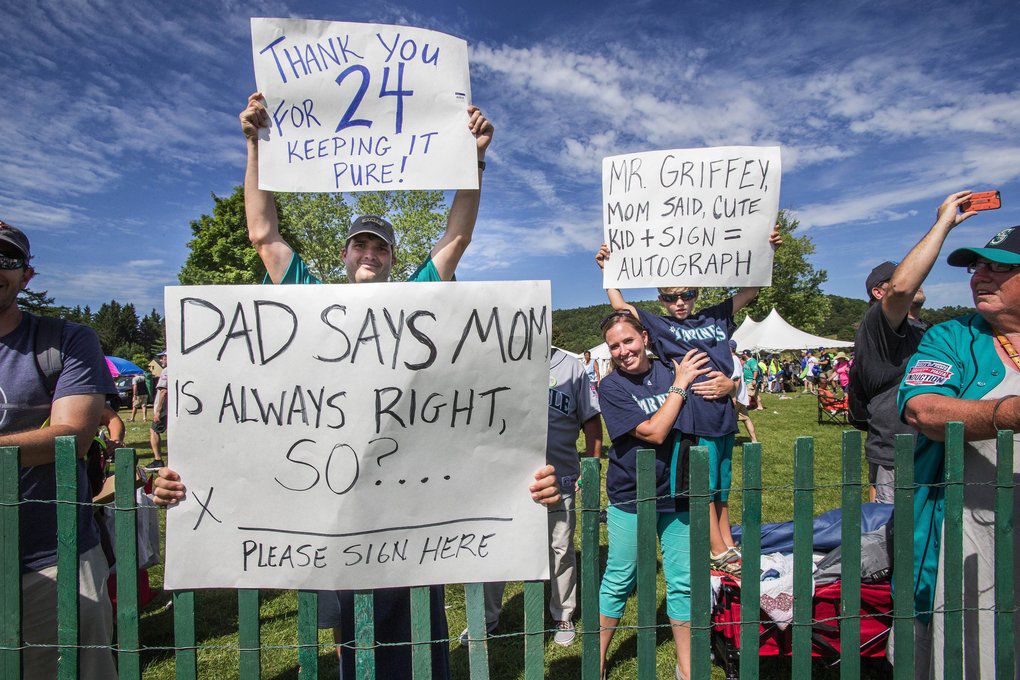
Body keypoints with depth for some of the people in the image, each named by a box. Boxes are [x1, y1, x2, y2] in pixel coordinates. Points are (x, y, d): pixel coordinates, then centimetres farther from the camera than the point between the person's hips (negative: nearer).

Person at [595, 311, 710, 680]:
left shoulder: (670, 370, 0)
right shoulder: (611, 387, -10)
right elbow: (653, 432, -19)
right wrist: (679, 385, -16)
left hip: (677, 494, 3)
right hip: (630, 497, -3)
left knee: (682, 582, 13)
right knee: (619, 580, 10)